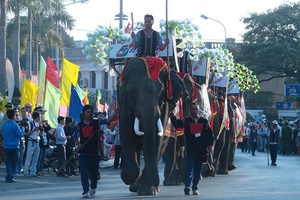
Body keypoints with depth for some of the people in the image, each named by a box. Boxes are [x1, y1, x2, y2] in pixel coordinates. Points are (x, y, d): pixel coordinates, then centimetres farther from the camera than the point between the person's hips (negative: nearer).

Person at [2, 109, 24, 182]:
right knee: (14, 162, 10)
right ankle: (9, 177, 11)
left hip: (6, 146, 4)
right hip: (14, 146, -4)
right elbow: (20, 134, -15)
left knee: (8, 162, 6)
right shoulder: (15, 125, -14)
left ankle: (9, 177, -2)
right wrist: (22, 132, 6)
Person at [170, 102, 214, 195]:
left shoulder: (204, 121, 7)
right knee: (190, 169, -13)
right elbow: (176, 123, -15)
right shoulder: (186, 121, 2)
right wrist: (172, 115, -31)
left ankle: (195, 188, 17)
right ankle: (187, 187, -20)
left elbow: (210, 134, 10)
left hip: (201, 151, 3)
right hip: (190, 150, -3)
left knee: (197, 170, 9)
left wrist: (210, 145, 1)